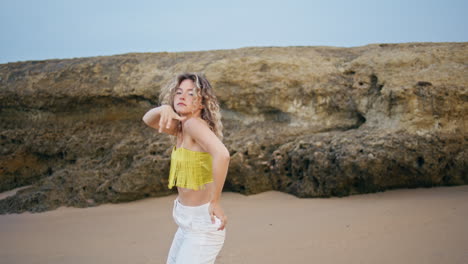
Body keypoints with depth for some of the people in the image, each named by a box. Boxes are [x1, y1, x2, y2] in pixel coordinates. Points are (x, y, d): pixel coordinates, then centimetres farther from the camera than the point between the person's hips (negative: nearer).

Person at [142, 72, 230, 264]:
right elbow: (148, 119, 7)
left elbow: (221, 154, -37)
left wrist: (215, 202, -28)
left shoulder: (195, 122, -20)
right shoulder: (182, 127, 6)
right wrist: (164, 108, -16)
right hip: (189, 220, 9)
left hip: (203, 221, -9)